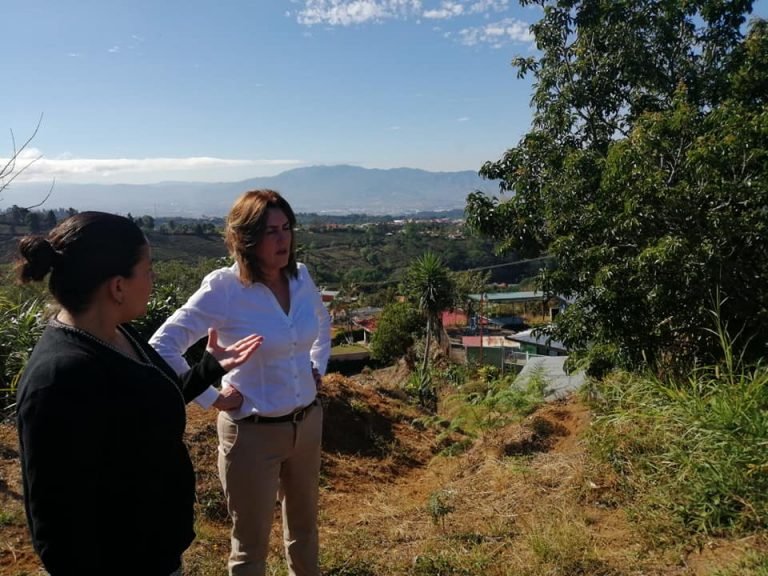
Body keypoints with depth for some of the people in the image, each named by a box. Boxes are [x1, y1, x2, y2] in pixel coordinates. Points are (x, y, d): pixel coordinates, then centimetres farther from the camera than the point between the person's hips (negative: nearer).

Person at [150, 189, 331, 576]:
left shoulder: (300, 277, -3)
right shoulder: (223, 287, -20)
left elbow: (323, 320, 18)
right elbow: (162, 347, -19)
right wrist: (210, 399, -17)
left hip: (307, 422, 5)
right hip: (252, 431, -5)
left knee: (304, 524, 26)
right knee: (252, 543, 14)